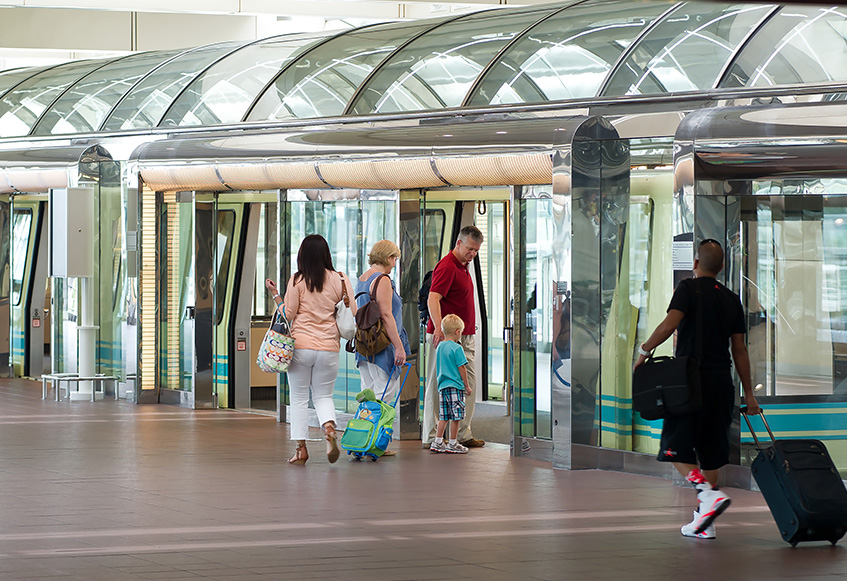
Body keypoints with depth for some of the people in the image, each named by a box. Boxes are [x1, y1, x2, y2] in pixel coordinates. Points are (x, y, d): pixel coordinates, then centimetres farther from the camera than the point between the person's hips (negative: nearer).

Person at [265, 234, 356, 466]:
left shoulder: (297, 281, -5)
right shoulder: (340, 280, 1)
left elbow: (288, 315, -4)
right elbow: (352, 313, 1)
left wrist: (275, 295, 7)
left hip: (301, 346, -2)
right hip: (329, 347, 2)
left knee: (299, 398, 9)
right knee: (323, 396, 13)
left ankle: (301, 448, 6)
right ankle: (329, 428, -17)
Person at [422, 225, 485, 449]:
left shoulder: (463, 267, 17)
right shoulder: (447, 266, -14)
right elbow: (433, 299, -26)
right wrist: (439, 328, -38)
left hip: (465, 336, 10)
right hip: (445, 336, -10)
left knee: (468, 383, 9)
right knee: (438, 386, -5)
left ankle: (463, 434, 14)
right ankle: (430, 437, -1)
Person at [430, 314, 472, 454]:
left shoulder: (439, 347, 11)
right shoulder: (457, 348, -11)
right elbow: (461, 368, -10)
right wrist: (467, 386, -3)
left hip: (442, 386, 8)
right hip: (456, 387, -8)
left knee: (444, 416, 12)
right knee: (455, 416, -2)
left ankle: (437, 442, 11)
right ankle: (453, 444, 0)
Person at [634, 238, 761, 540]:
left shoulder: (689, 289, -5)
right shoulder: (732, 299, 11)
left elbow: (670, 324, -20)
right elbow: (739, 349, 10)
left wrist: (644, 350, -6)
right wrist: (748, 393, 13)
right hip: (722, 381, 6)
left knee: (676, 446, -1)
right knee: (710, 448, 10)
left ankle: (708, 494, -23)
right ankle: (704, 521, 9)